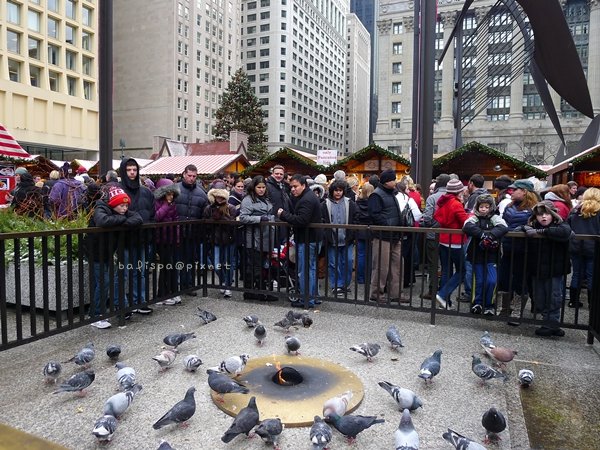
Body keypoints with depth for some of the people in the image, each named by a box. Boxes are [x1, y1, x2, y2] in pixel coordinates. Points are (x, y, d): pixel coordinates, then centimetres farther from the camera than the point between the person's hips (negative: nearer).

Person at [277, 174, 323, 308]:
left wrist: (284, 214, -18)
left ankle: (307, 300, 5)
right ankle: (313, 297, 28)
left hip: (307, 240, -11)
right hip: (312, 238, 11)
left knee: (304, 271, -3)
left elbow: (300, 220, -27)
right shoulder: (309, 197, 17)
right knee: (311, 268, 17)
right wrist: (285, 214, 3)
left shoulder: (306, 200, -18)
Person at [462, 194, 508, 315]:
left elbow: (504, 227, -18)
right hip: (477, 255, 0)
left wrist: (490, 235, -32)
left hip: (491, 255, 0)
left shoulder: (494, 218, 2)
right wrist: (483, 234, -29)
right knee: (479, 281, 7)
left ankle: (488, 304, 14)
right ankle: (477, 303, 25)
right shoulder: (474, 218, 3)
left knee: (491, 281, -6)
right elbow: (467, 226, -19)